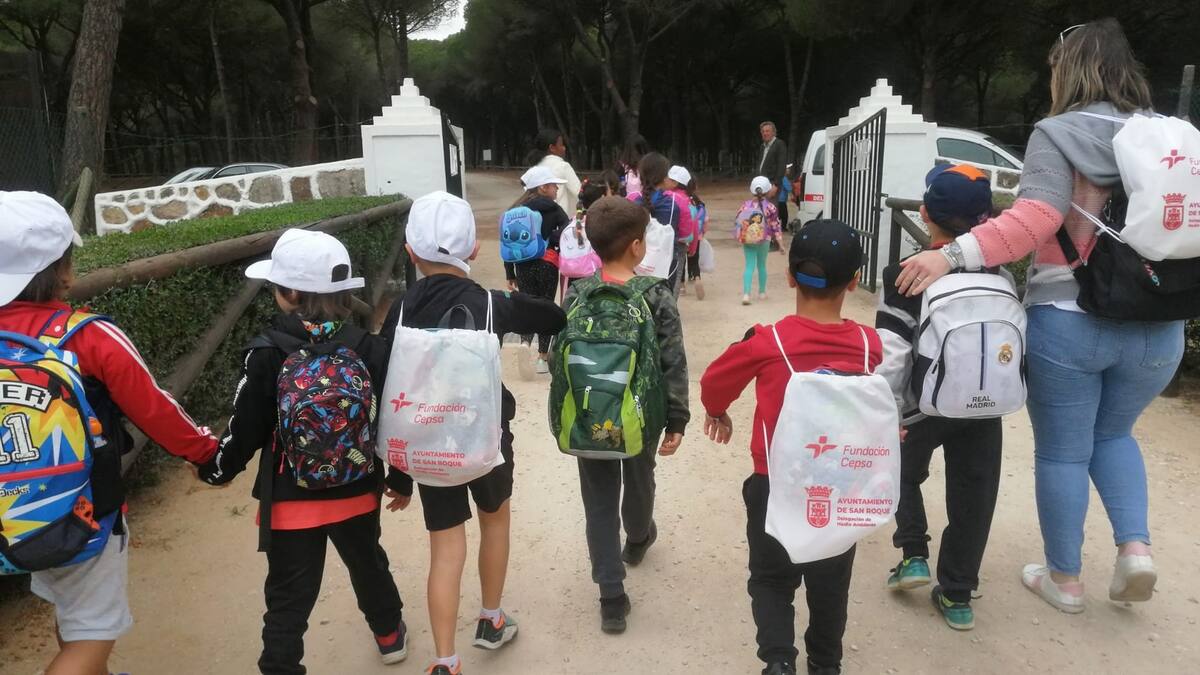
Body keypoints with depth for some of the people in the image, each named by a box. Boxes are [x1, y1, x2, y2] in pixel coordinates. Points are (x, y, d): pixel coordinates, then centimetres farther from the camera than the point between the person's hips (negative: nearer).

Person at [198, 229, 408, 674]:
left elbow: (246, 430, -9)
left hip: (291, 502, -3)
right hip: (358, 494, 4)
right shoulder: (368, 348, -11)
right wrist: (400, 481, 10)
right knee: (369, 567, 28)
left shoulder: (267, 354, -16)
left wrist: (216, 471, 12)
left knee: (288, 598, 10)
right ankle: (390, 636, 50)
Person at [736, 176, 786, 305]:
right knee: (762, 265, 15)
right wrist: (781, 244, -3)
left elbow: (738, 223, 3)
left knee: (749, 266, 4)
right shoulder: (770, 207, -8)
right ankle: (762, 293, 27)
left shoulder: (745, 205, -2)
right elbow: (776, 227, -7)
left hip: (747, 240, 1)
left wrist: (741, 237, 18)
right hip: (764, 240, -1)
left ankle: (746, 294, -11)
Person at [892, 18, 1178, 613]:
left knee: (1061, 453, 11)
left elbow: (1035, 220, -24)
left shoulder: (1057, 134, -9)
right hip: (1157, 325, 5)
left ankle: (1064, 580, 24)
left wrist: (953, 255, -28)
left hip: (1069, 321, -5)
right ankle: (1135, 547, 13)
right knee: (1112, 435, 28)